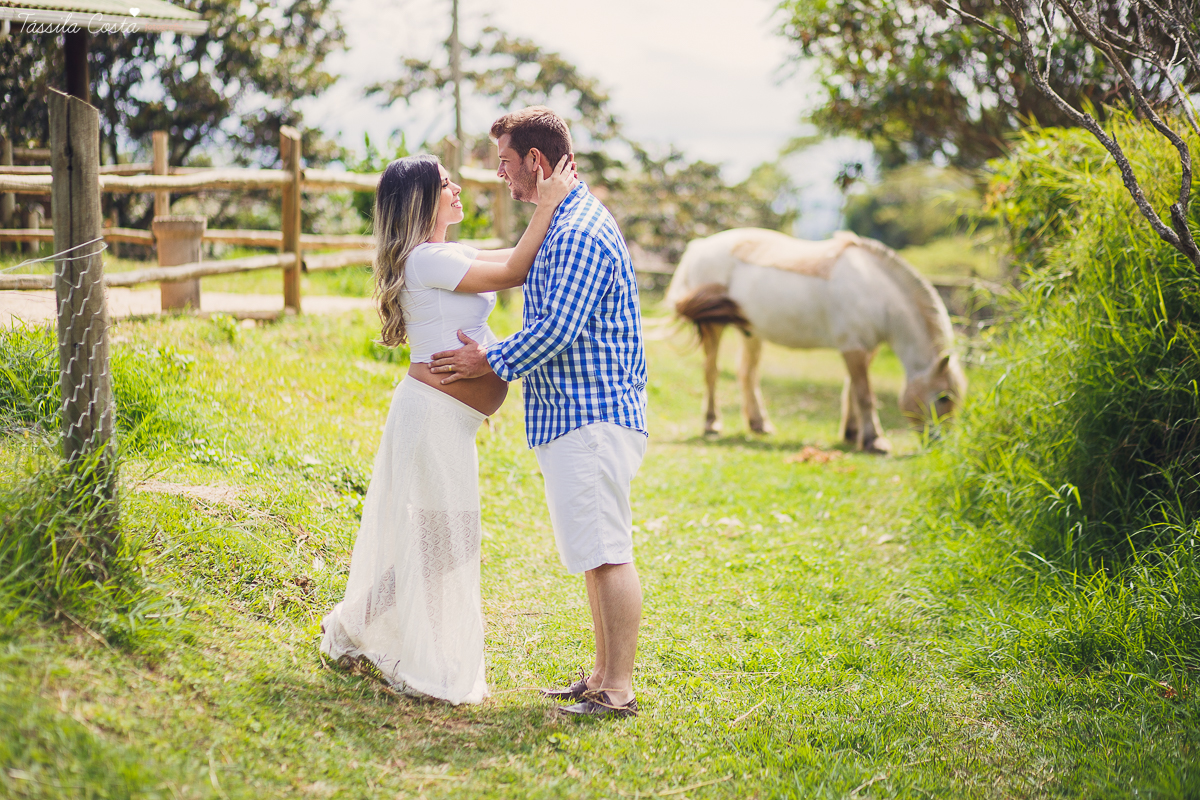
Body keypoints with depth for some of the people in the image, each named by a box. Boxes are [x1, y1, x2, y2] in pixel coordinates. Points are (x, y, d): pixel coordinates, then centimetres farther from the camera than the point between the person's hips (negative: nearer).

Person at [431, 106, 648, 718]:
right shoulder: (562, 224, 19)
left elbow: (557, 329, -21)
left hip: (590, 417, -11)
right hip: (573, 415, 11)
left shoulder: (581, 232, -16)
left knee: (606, 553, -8)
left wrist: (491, 361, -10)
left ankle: (618, 690, -4)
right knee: (594, 554, 14)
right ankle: (604, 676, 21)